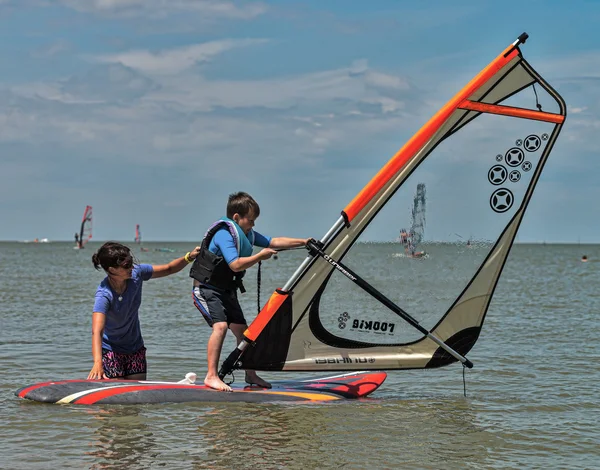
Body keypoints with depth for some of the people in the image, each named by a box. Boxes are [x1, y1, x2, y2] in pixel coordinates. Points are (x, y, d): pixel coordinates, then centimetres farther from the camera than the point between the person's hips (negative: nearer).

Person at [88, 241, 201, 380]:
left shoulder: (136, 273, -15)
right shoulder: (104, 295, -32)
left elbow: (169, 269, 0)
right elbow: (97, 331, -45)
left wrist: (188, 258, -19)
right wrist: (98, 363, -61)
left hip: (135, 348, 5)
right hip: (111, 351, -5)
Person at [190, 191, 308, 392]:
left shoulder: (247, 234, 7)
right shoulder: (224, 234, -22)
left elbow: (274, 242, 12)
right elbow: (236, 265, -30)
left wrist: (303, 242, 6)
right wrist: (260, 256, -20)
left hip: (226, 291, 9)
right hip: (206, 289, -9)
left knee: (241, 330, 10)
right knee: (220, 325, -26)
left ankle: (250, 375, 21)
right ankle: (211, 376, -28)